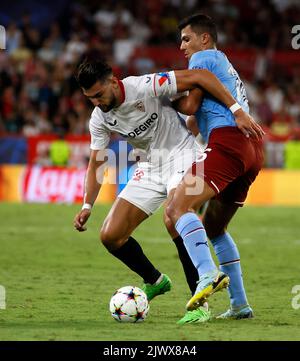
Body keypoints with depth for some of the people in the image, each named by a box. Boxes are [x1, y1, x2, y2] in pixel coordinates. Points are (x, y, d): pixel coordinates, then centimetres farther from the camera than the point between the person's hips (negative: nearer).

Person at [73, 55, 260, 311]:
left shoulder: (145, 87, -24)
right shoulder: (99, 120, -4)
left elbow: (201, 77, -26)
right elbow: (96, 164, 7)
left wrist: (237, 111, -30)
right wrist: (87, 206, -6)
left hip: (181, 153, -7)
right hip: (150, 168, 7)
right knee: (110, 236, -3)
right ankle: (154, 281, 22)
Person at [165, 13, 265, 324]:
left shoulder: (203, 57, 7)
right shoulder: (227, 66, 34)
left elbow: (190, 106, -3)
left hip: (227, 140, -9)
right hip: (252, 149, 9)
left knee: (177, 208, -20)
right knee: (213, 227, 19)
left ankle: (208, 275, -43)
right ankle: (240, 305, 15)